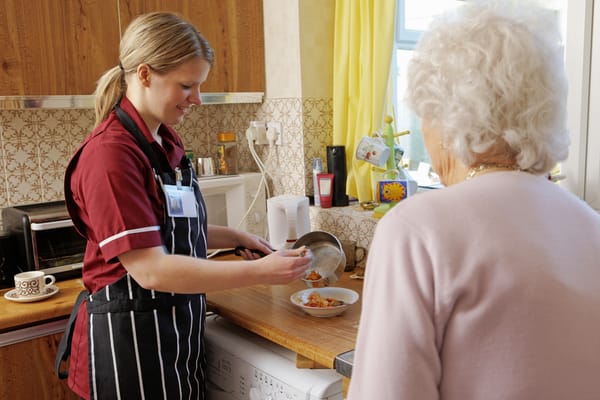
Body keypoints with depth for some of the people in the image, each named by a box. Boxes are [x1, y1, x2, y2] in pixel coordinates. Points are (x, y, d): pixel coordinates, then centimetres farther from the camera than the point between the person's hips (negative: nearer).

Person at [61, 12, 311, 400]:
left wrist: (235, 237, 3)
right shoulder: (111, 153, -20)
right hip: (130, 338, -8)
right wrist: (260, 272, -25)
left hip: (180, 329, 8)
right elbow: (150, 269, -25)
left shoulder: (166, 143, 6)